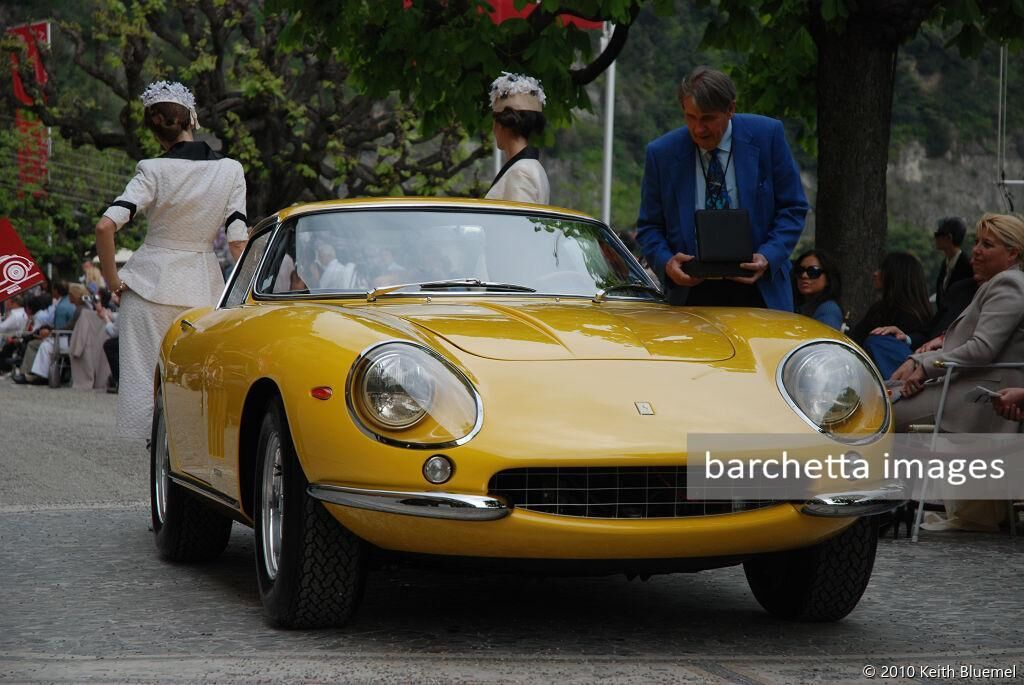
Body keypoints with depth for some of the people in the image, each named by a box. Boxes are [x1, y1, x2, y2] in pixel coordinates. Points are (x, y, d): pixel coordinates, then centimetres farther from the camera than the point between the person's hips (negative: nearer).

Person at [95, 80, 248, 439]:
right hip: (204, 287, 2)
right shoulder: (230, 171, -1)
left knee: (146, 379, 3)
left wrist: (113, 280, -5)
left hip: (150, 283, -2)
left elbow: (105, 226, -16)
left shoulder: (153, 171, -7)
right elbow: (238, 241, -3)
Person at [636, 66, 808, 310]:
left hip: (758, 290, 0)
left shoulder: (767, 136, -1)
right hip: (691, 290, 0)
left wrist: (768, 257, -14)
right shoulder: (661, 153, 1)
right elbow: (649, 226, 8)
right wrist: (666, 262, -14)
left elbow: (793, 208, 3)